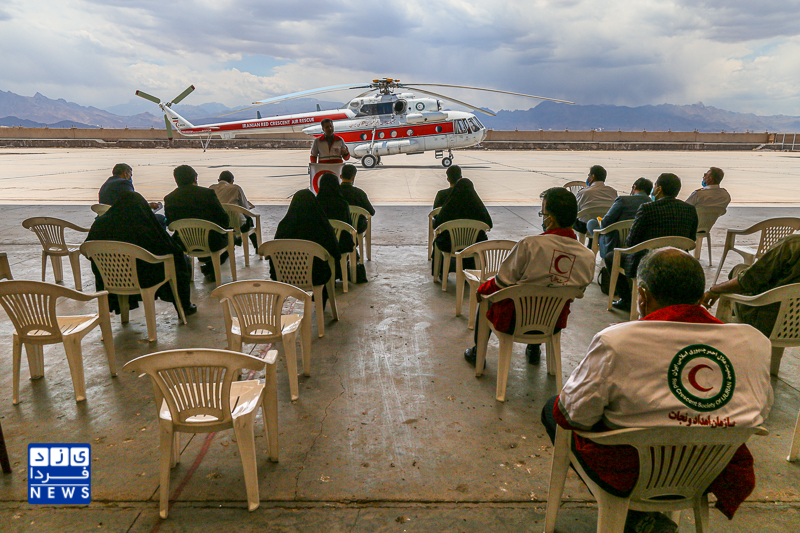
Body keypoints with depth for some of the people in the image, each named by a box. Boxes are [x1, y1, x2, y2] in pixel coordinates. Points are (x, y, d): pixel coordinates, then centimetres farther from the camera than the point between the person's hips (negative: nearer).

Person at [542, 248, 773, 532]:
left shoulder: (615, 342, -23)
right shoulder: (754, 341, -8)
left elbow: (576, 415, -15)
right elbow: (761, 411, 6)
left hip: (631, 474, -5)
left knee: (553, 408, 17)